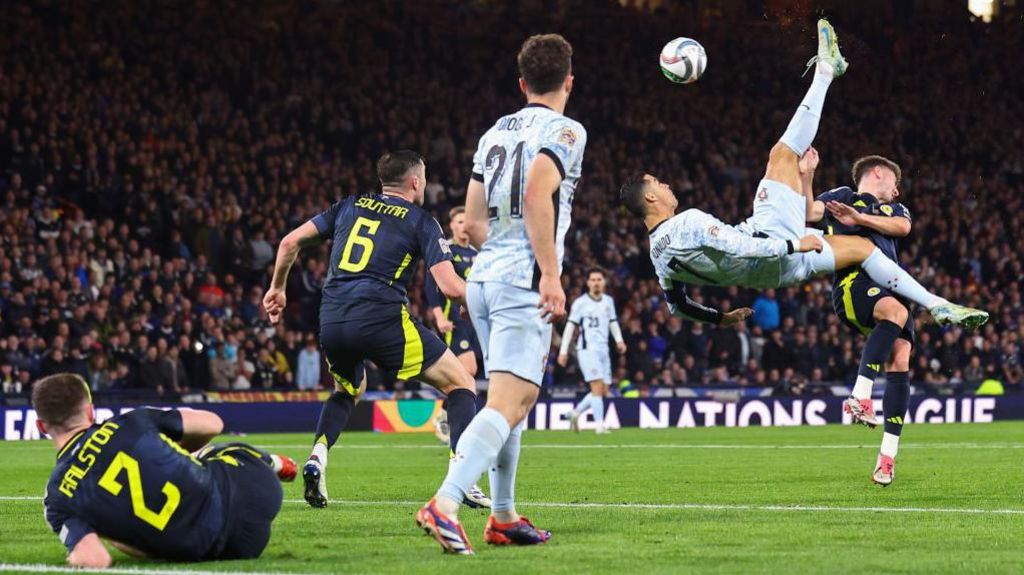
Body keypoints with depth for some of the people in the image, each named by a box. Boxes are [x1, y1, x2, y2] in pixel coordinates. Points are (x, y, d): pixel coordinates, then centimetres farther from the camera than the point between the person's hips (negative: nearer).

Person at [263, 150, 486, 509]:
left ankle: (317, 457, 10)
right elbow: (450, 286, -3)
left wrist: (277, 288, 30)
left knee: (348, 390, 35)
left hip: (331, 320, 5)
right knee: (460, 385, 10)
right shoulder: (421, 221, 8)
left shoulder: (349, 207, 20)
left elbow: (291, 242, 17)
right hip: (381, 317, -5)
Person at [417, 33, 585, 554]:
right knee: (508, 404, -15)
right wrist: (551, 272, -21)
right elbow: (537, 192, -20)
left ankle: (503, 518, 22)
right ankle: (444, 503, -31)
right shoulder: (565, 130, -3)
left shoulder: (495, 133, 18)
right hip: (523, 281, -8)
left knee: (514, 397, 20)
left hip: (484, 277, 8)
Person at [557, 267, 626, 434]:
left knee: (604, 391, 6)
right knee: (597, 386, -16)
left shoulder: (608, 301, 12)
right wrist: (563, 351, -7)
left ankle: (576, 412, 21)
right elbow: (570, 326, -3)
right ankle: (600, 425, -16)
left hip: (603, 350, 6)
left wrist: (619, 340, 3)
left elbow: (613, 322, 21)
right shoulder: (580, 303, -4)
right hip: (587, 349, -6)